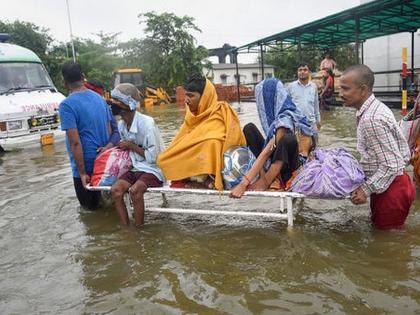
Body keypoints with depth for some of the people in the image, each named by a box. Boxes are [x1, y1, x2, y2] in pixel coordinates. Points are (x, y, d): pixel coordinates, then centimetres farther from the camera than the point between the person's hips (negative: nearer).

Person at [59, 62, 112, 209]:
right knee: (101, 202, 21)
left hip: (86, 164, -6)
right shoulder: (99, 98, 6)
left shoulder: (67, 105, -15)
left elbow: (75, 142, -19)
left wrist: (82, 172, -15)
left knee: (90, 205, 11)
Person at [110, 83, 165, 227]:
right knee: (115, 189, -18)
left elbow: (153, 157, -18)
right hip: (135, 167, 7)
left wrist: (132, 146, -14)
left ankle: (138, 230, -13)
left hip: (153, 169, -7)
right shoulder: (121, 125, 2)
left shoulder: (146, 123, -20)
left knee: (134, 190, -31)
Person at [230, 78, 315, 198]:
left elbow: (267, 152, -31)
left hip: (285, 167, -9)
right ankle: (264, 176, -11)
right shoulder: (278, 113, 1)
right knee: (249, 128, -1)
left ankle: (265, 181, -19)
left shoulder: (284, 119, -24)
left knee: (288, 139, -37)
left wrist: (244, 183, -35)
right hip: (274, 160, 9)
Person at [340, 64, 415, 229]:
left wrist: (366, 189, -19)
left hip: (390, 187, -10)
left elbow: (391, 165, -27)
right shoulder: (373, 107, 3)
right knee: (379, 225, 23)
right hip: (385, 184, 10)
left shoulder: (372, 119, -28)